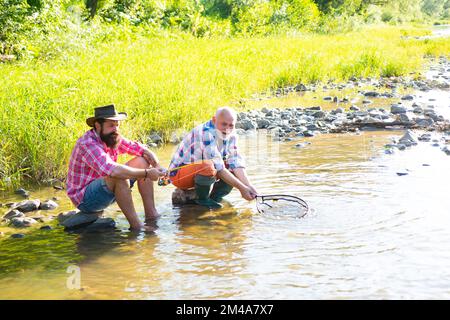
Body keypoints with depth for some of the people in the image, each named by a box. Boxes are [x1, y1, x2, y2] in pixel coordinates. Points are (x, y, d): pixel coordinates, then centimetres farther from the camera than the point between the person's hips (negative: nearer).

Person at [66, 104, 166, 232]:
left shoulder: (113, 138, 0)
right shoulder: (87, 144, -26)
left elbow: (142, 150, 6)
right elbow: (112, 170, -41)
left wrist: (157, 167, -14)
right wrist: (146, 173, -36)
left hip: (106, 190, 9)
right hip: (84, 199, -9)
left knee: (142, 161, 1)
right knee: (119, 176, -35)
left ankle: (151, 216, -4)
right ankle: (135, 225, -27)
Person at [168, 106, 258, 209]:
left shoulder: (231, 135, -2)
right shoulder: (205, 133, -28)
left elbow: (236, 163, -10)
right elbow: (218, 168, -32)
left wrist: (248, 185, -25)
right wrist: (241, 188, -33)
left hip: (200, 172, 8)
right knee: (208, 166, -36)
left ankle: (214, 197, 3)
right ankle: (202, 199, -13)